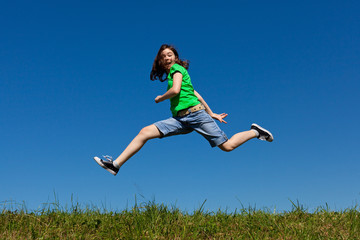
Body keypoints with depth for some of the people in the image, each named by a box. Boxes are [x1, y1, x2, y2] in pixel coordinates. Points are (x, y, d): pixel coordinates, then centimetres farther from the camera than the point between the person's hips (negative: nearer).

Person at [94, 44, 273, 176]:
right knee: (145, 132, -7)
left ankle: (255, 132, 18)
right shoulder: (172, 73, 24)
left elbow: (175, 90, -18)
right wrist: (211, 113, 24)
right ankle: (116, 164, -8)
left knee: (227, 146, -7)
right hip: (179, 119, 8)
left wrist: (160, 98, 3)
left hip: (195, 113, -8)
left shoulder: (177, 68, 0)